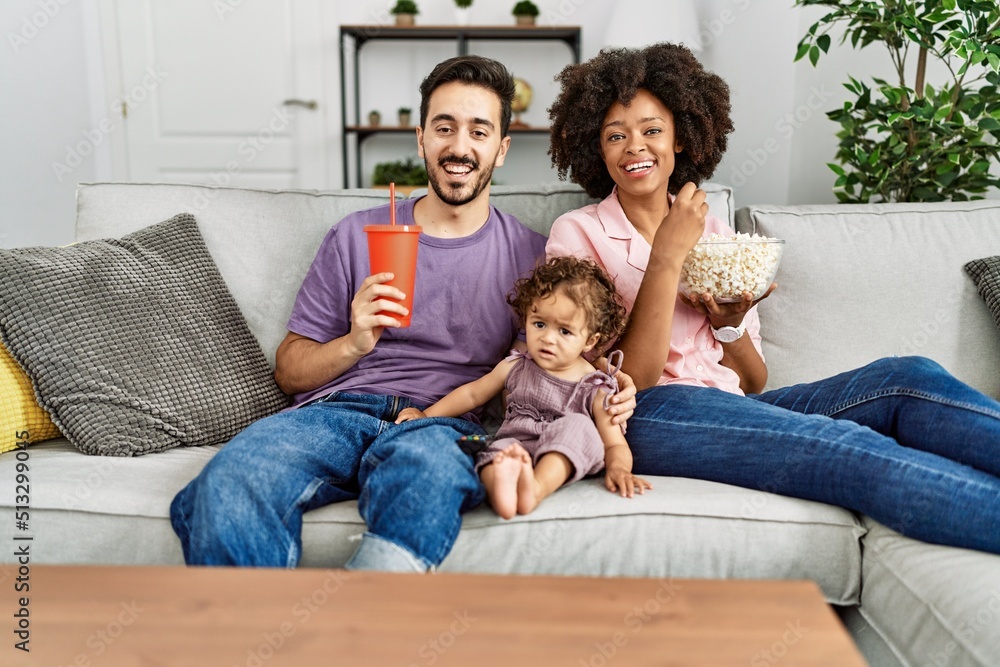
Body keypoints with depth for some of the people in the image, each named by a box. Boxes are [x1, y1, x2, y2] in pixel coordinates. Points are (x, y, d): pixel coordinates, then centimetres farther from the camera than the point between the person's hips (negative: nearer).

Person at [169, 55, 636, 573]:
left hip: (443, 423, -1)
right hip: (336, 411, 2)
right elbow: (289, 369, 15)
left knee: (427, 462, -40)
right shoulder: (355, 236, 17)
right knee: (228, 483, -33)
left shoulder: (529, 255, 16)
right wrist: (355, 342, -6)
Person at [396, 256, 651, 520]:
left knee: (578, 426, -31)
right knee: (495, 452, -31)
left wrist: (618, 468, -26)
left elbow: (616, 445, -2)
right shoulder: (515, 368, 11)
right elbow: (473, 393, 24)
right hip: (511, 447, 2)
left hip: (563, 460, -2)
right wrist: (427, 415, 19)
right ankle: (500, 488, -65)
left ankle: (536, 487, -51)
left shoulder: (596, 390, 1)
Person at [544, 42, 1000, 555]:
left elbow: (754, 383, 15)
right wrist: (667, 257, -14)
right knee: (852, 451, -29)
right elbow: (630, 378, -8)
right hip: (650, 416, -5)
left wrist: (730, 325, -6)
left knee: (906, 378, -20)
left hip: (737, 410, 5)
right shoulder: (578, 234, 3)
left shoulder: (713, 232, 18)